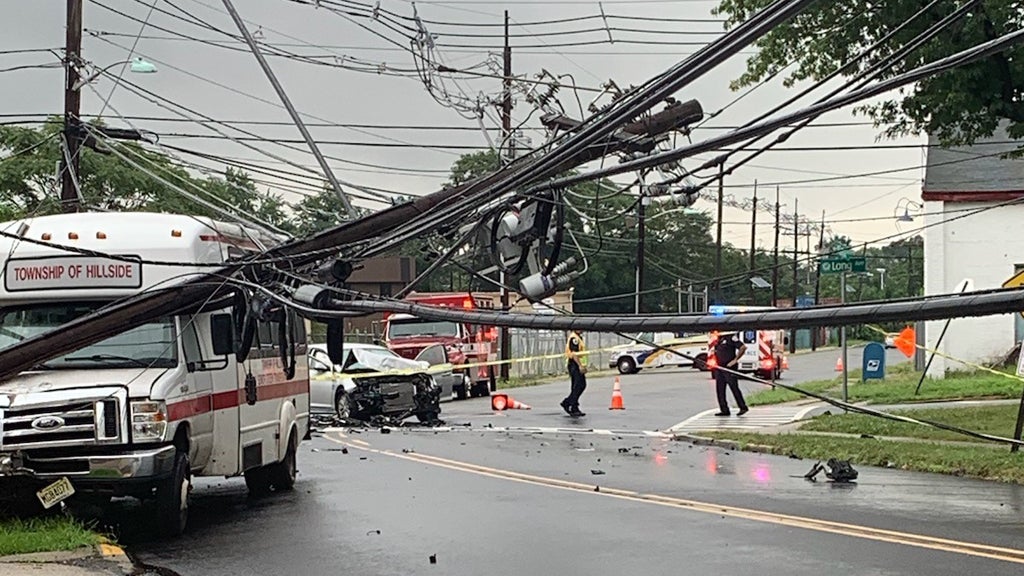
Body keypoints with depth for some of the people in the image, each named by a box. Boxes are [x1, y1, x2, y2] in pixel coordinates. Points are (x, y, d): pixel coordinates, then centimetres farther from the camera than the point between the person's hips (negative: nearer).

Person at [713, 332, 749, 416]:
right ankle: (724, 410, 9)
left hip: (729, 367, -8)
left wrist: (735, 360, -15)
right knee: (719, 389, 5)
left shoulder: (731, 337, -10)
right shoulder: (717, 340, 14)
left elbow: (743, 347, -15)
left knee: (734, 388, -3)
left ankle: (743, 407, 8)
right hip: (719, 368, 8)